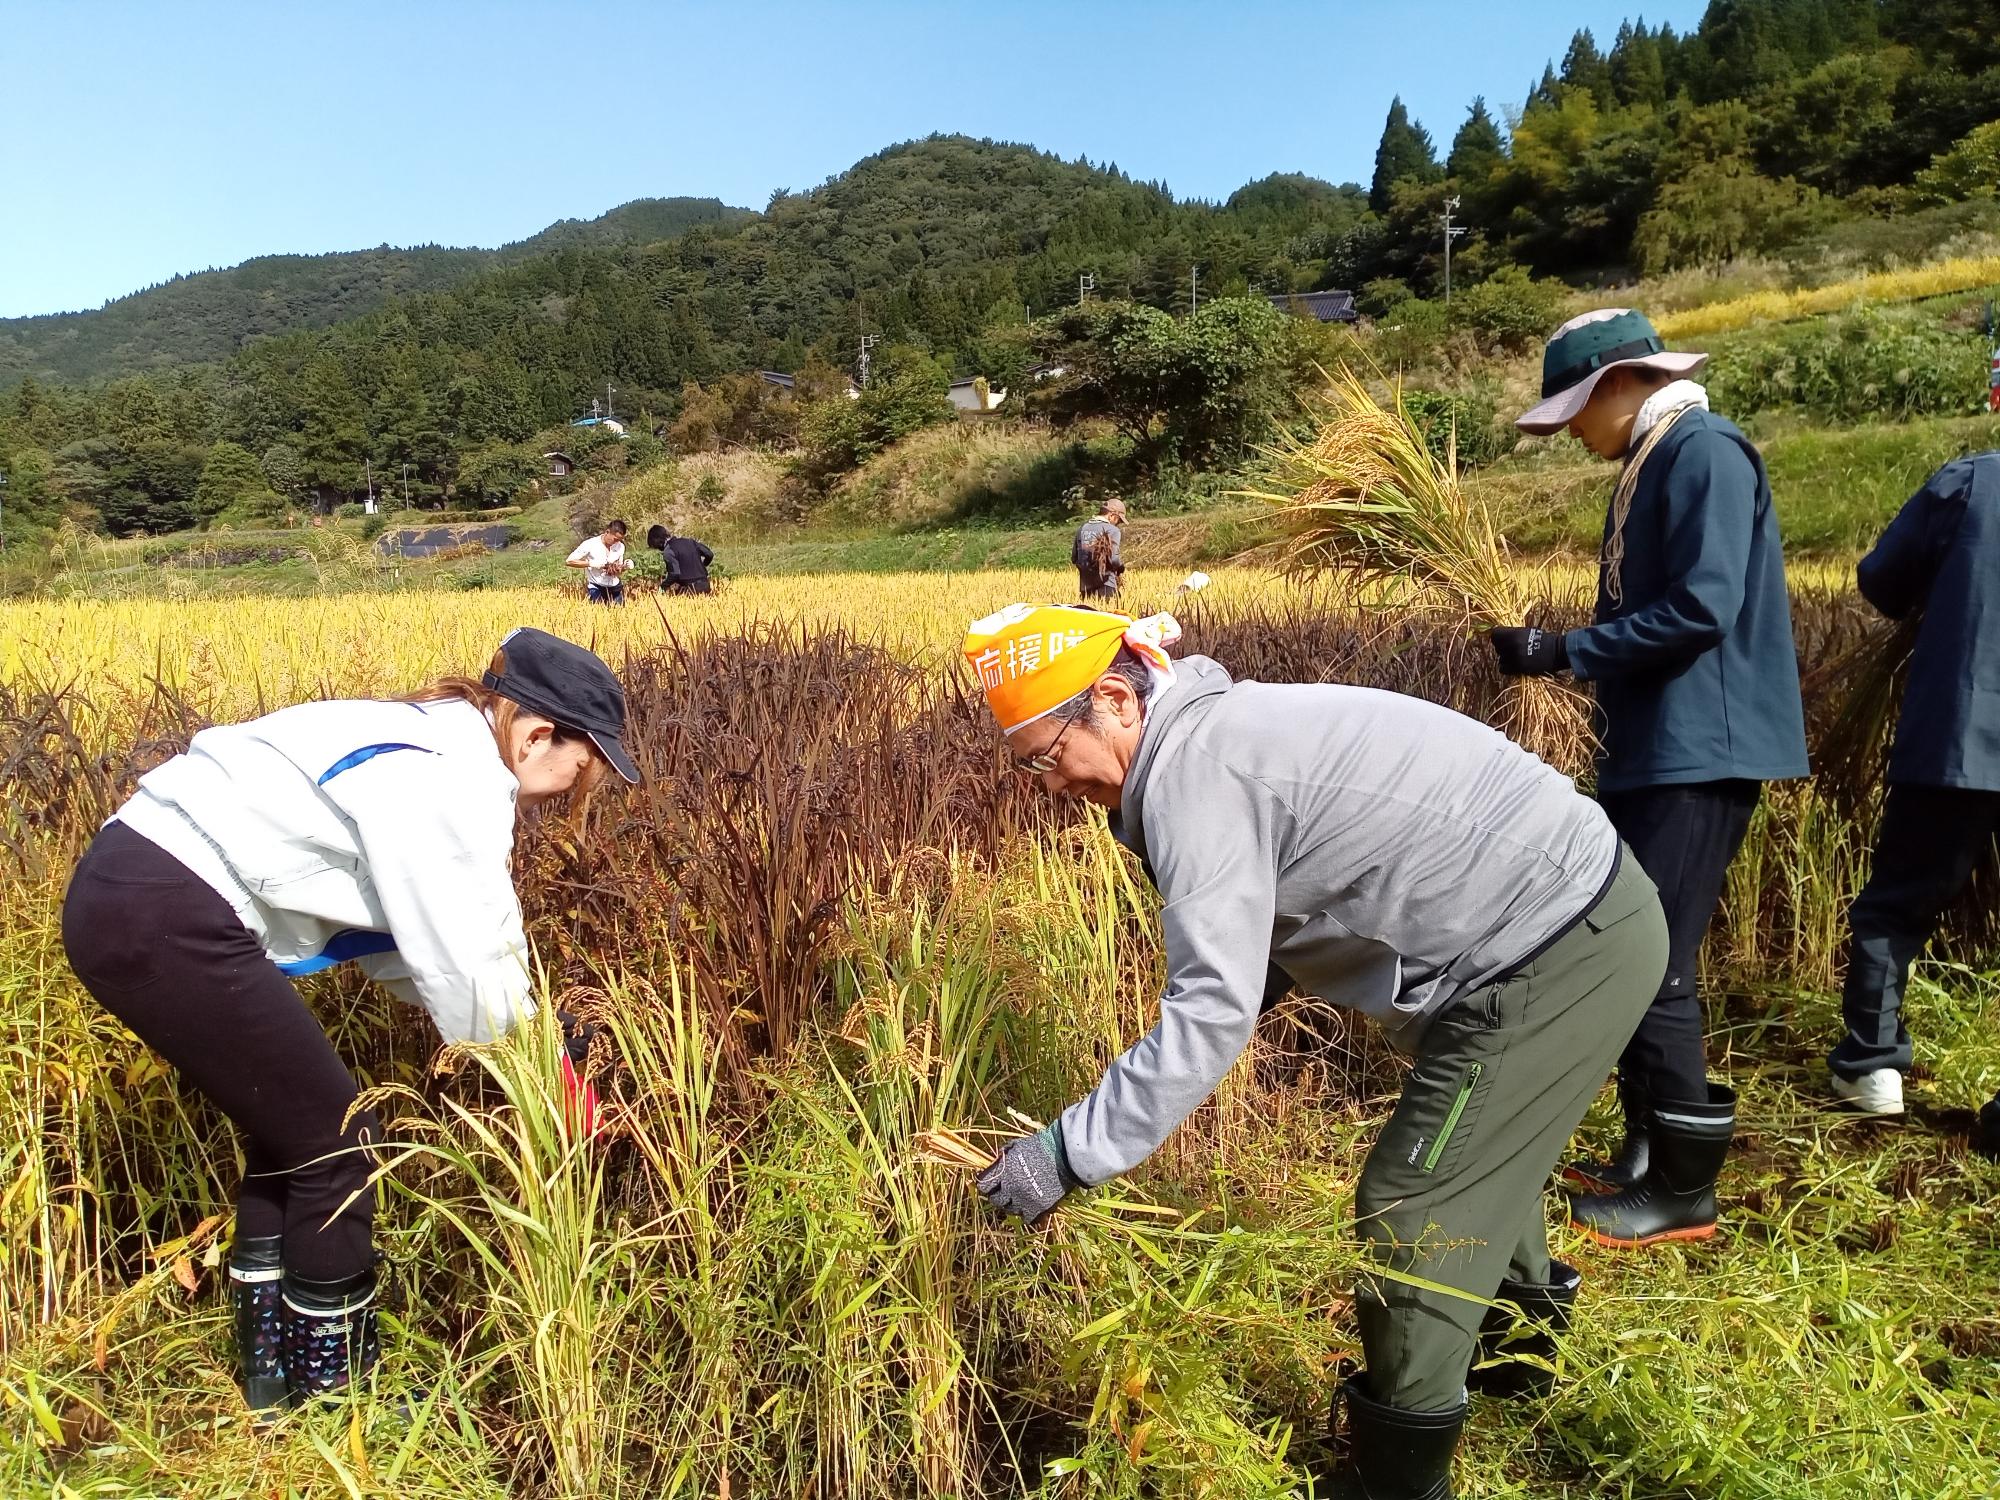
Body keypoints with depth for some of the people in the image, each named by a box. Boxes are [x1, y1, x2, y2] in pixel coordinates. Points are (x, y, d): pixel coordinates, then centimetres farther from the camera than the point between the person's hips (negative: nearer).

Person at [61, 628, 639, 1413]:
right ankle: (329, 1387, 19)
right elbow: (462, 971, -14)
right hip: (162, 917, -10)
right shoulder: (449, 783, -18)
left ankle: (274, 1367, 33)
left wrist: (527, 1035, 9)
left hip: (133, 891, 10)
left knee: (294, 1128, 19)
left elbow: (401, 939, 12)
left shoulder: (438, 747, 12)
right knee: (336, 1144, 1)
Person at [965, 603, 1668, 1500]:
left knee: (1414, 1212, 1)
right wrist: (1175, 1057, 12)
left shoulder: (1192, 769, -21)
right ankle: (1517, 1348, 54)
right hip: (1588, 915, 11)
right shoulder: (1222, 727, 10)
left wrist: (1068, 1153, -21)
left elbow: (1214, 1006, -26)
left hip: (1550, 954, -10)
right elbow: (1263, 936, 17)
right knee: (1480, 1154, 29)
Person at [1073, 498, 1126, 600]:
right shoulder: (1112, 530, -5)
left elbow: (1074, 558, 15)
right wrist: (1121, 569, 5)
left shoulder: (1082, 528, 14)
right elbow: (1113, 558, -14)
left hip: (1085, 586, 6)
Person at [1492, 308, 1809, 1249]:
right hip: (1650, 754, 10)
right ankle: (1647, 1156, 27)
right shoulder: (1649, 466, 17)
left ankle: (1686, 1190, 8)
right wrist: (1574, 657, 10)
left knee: (1655, 968, -7)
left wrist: (1565, 653, -17)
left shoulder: (1706, 453, -12)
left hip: (1696, 758, -10)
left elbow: (1702, 609, -23)